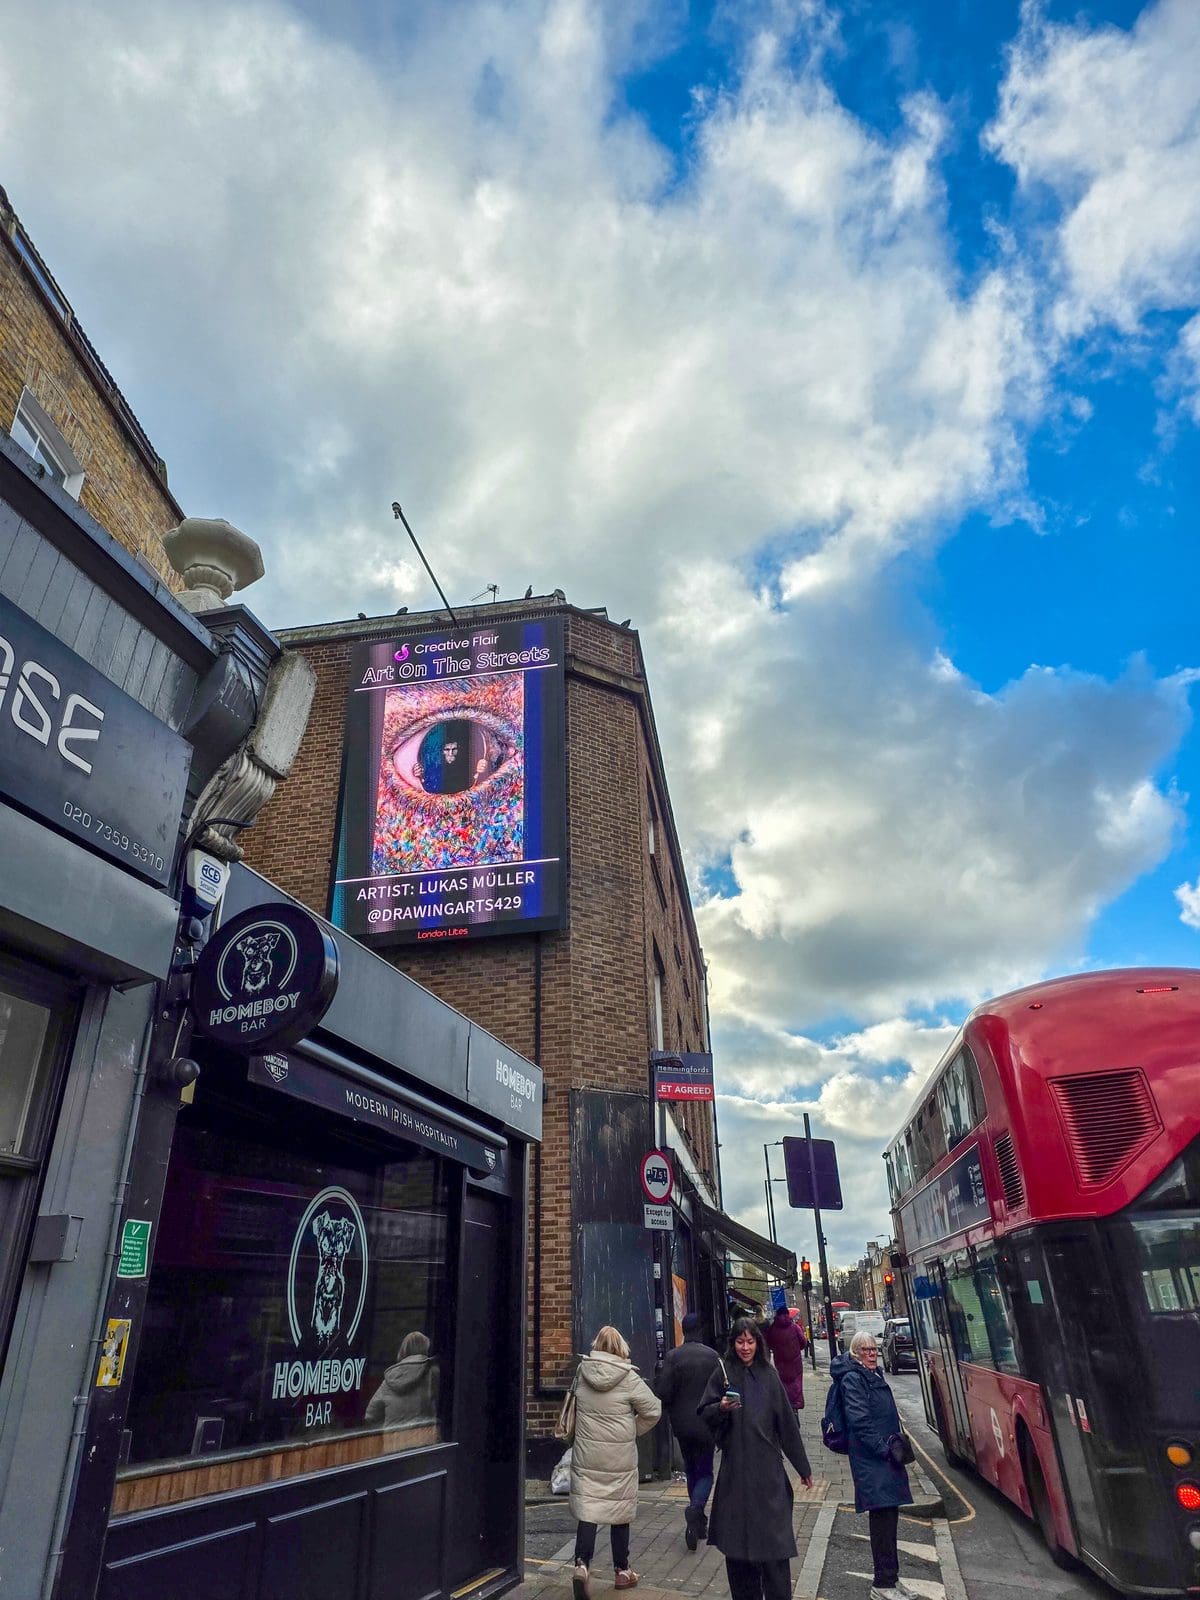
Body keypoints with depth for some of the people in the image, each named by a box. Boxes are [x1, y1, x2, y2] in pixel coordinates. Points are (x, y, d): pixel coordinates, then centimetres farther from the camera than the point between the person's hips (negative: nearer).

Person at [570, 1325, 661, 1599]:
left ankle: (581, 1564, -11)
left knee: (587, 1509, 6)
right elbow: (653, 1410, -7)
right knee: (619, 1512, 14)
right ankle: (622, 1571, 27)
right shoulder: (628, 1378, -14)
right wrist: (633, 1430, 7)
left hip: (586, 1454, 2)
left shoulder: (582, 1373, -4)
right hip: (620, 1457, -1)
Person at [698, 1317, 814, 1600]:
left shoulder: (768, 1375, 4)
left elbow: (787, 1422, 7)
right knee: (737, 1538, 5)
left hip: (767, 1468, 0)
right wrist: (721, 1408, -20)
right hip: (735, 1468, 0)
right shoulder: (723, 1374, 0)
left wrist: (803, 1467, 10)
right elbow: (705, 1414, 2)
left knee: (773, 1536, -1)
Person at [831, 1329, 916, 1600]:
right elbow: (859, 1422, -20)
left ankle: (891, 1577, 28)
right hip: (872, 1462, -9)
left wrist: (896, 1441, 10)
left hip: (887, 1456, 9)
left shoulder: (875, 1375, 14)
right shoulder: (853, 1379, -15)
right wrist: (886, 1448, -19)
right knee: (882, 1518, -4)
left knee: (889, 1516, 16)